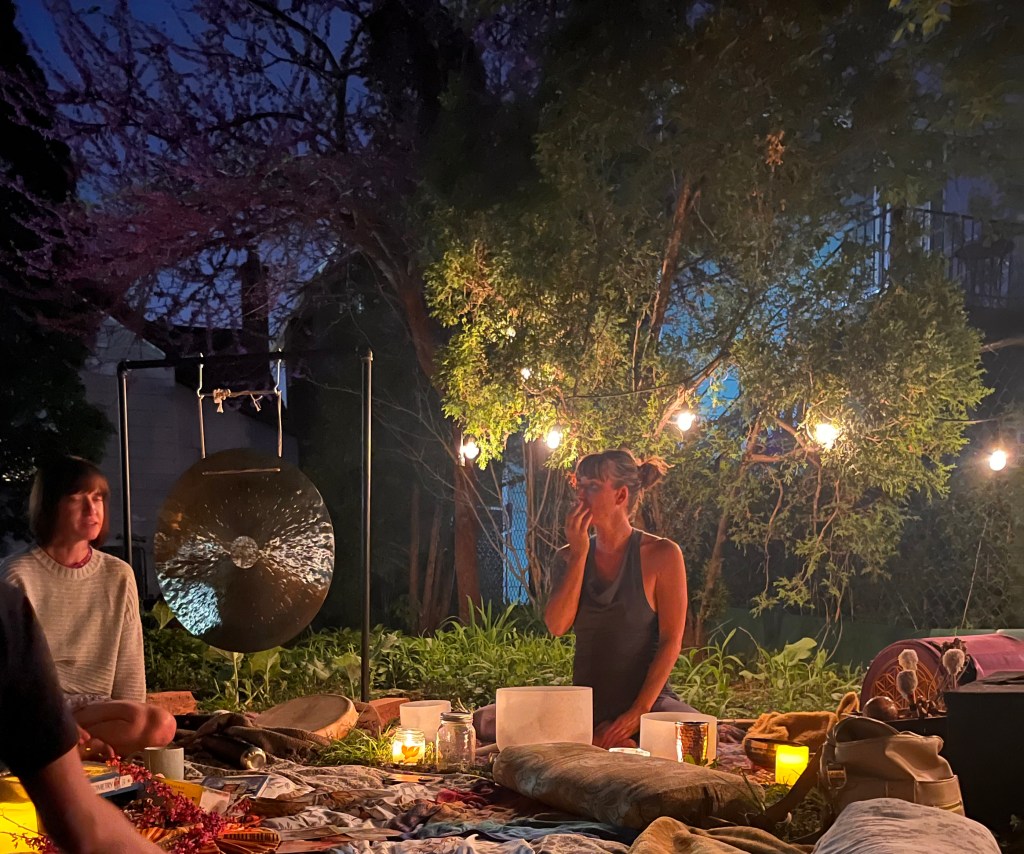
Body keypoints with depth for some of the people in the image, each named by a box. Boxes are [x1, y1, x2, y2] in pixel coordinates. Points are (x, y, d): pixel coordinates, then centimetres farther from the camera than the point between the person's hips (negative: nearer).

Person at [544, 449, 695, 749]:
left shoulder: (660, 555, -3)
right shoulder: (572, 556, 10)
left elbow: (671, 641, -8)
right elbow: (557, 626, -6)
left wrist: (639, 711, -17)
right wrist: (578, 554, -7)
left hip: (648, 700, -3)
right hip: (587, 705, 4)